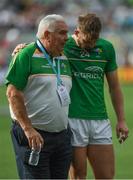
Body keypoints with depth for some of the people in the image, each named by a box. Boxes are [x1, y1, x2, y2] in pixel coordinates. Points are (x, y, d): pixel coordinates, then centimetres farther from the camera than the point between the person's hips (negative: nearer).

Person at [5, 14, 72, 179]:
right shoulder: (26, 55, -9)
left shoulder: (64, 59, 14)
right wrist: (28, 129, -19)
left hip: (62, 134, 7)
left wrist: (69, 128, 16)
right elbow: (13, 93, -14)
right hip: (33, 135, -7)